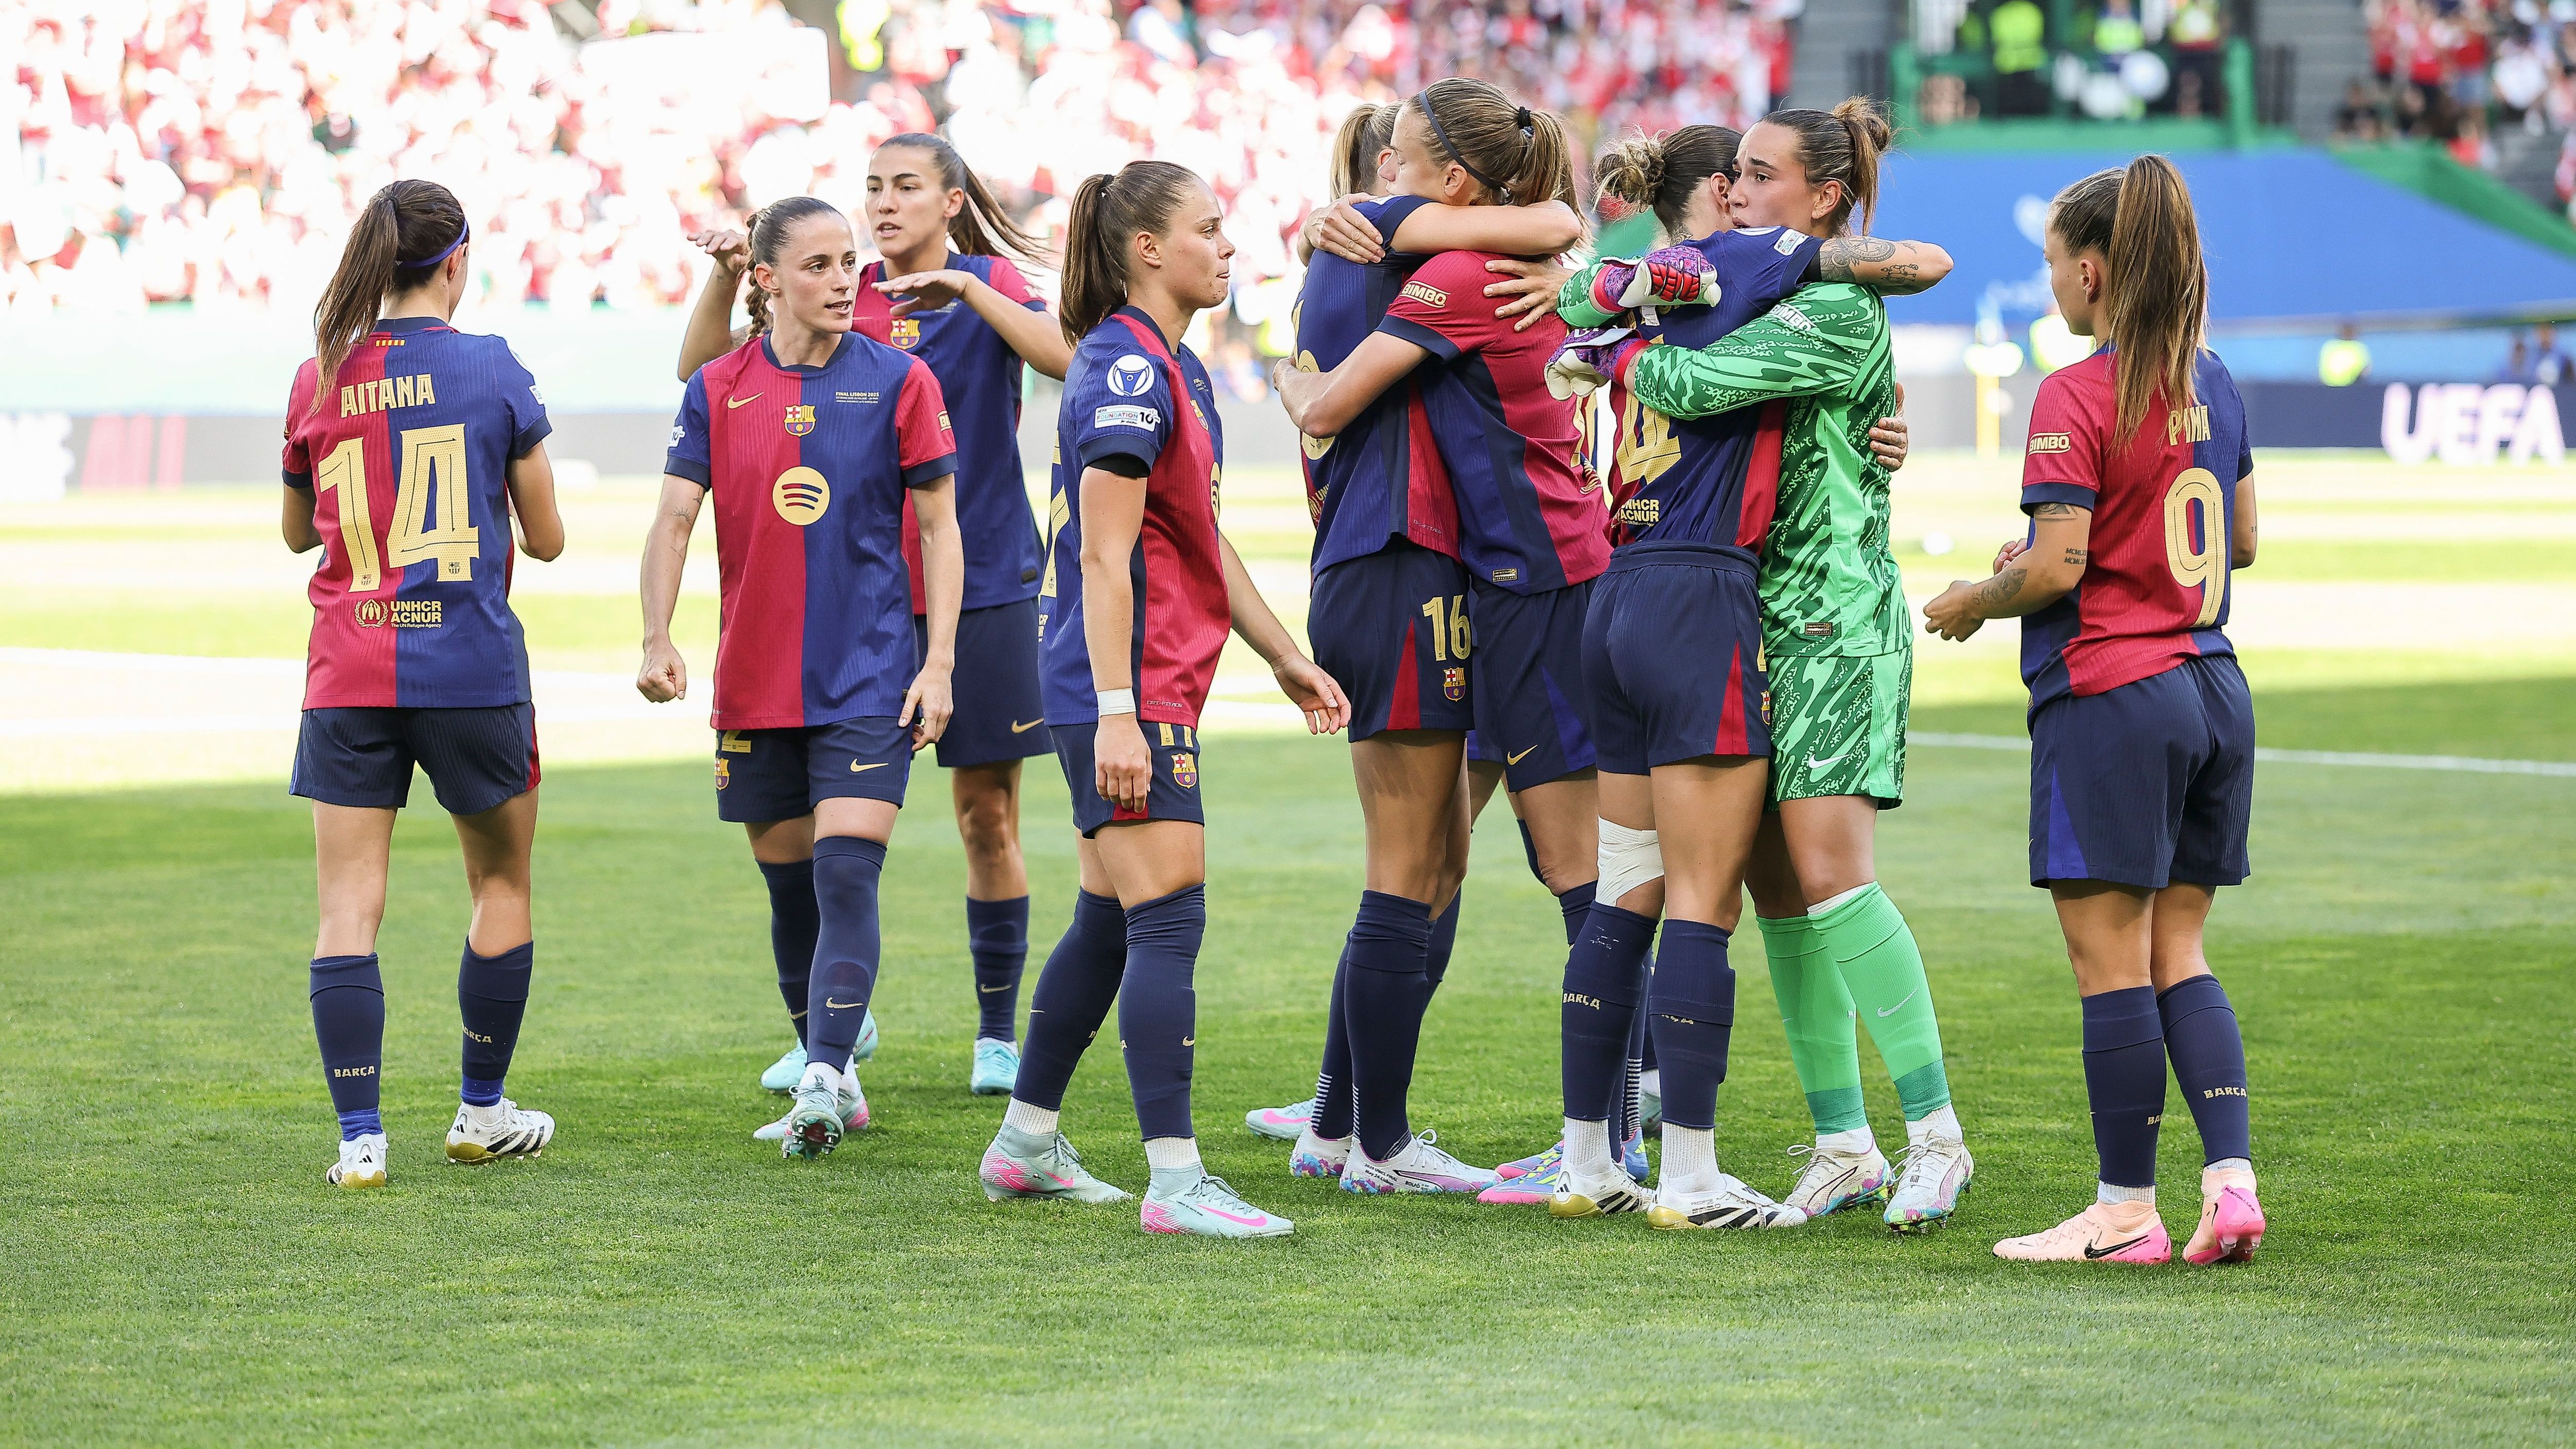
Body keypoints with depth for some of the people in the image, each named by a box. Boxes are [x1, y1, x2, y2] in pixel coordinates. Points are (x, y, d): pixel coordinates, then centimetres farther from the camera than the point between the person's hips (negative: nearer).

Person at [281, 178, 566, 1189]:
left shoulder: (318, 382, 2)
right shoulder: (492, 370, -4)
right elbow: (546, 538, 2)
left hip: (349, 676, 1)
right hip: (473, 668, -1)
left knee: (348, 907, 0)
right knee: (502, 885, 17)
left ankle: (360, 1135, -8)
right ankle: (483, 1113, 25)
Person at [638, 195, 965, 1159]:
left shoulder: (898, 381, -1)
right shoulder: (719, 389, 4)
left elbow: (939, 529, 2)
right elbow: (673, 519, 0)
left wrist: (939, 662, -6)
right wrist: (658, 639, -15)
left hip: (870, 678, -3)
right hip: (754, 682, 3)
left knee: (847, 875, -16)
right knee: (789, 881, 10)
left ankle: (824, 1083, -21)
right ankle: (834, 1080, 23)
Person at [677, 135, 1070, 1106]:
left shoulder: (991, 287, 1)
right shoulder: (845, 301, 6)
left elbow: (1066, 356, -20)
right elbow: (701, 369, 3)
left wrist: (966, 287, -27)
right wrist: (725, 278, -13)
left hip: (982, 584, -2)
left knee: (987, 810, 2)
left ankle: (998, 1031, 13)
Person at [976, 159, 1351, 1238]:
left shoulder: (1173, 368, 16)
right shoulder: (1127, 369, -15)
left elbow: (1201, 541, 24)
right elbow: (1105, 555, -20)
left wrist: (1284, 656, 24)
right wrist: (1117, 713, -24)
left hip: (1155, 690, 10)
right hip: (1126, 687, -10)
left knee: (1110, 921, 15)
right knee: (1168, 919, -11)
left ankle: (1026, 1145, 24)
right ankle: (1175, 1182, -12)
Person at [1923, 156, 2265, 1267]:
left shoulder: (2077, 397, -12)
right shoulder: (2213, 385, 11)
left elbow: (2058, 569, -17)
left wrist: (1972, 602, 2)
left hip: (2110, 697, -8)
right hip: (2213, 689, 8)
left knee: (2111, 962, -2)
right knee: (2178, 954, 11)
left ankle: (2127, 1209, 2)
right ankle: (2231, 1177, -1)